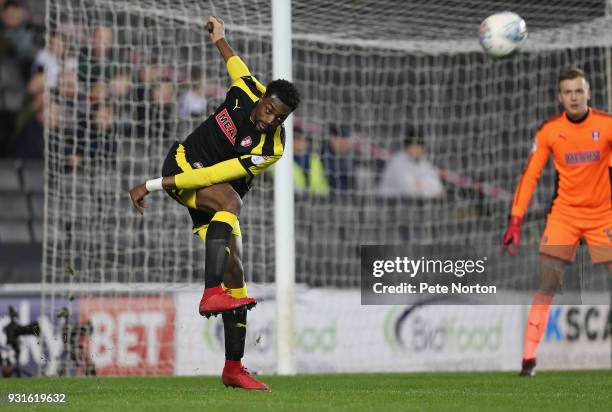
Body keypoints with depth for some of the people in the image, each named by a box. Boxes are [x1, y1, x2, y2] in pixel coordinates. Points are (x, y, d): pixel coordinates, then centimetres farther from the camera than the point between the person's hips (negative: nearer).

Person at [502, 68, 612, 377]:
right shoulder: (549, 131, -4)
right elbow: (530, 175, -4)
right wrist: (515, 221, -10)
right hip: (564, 213, 0)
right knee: (547, 285, -9)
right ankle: (529, 358, -10)